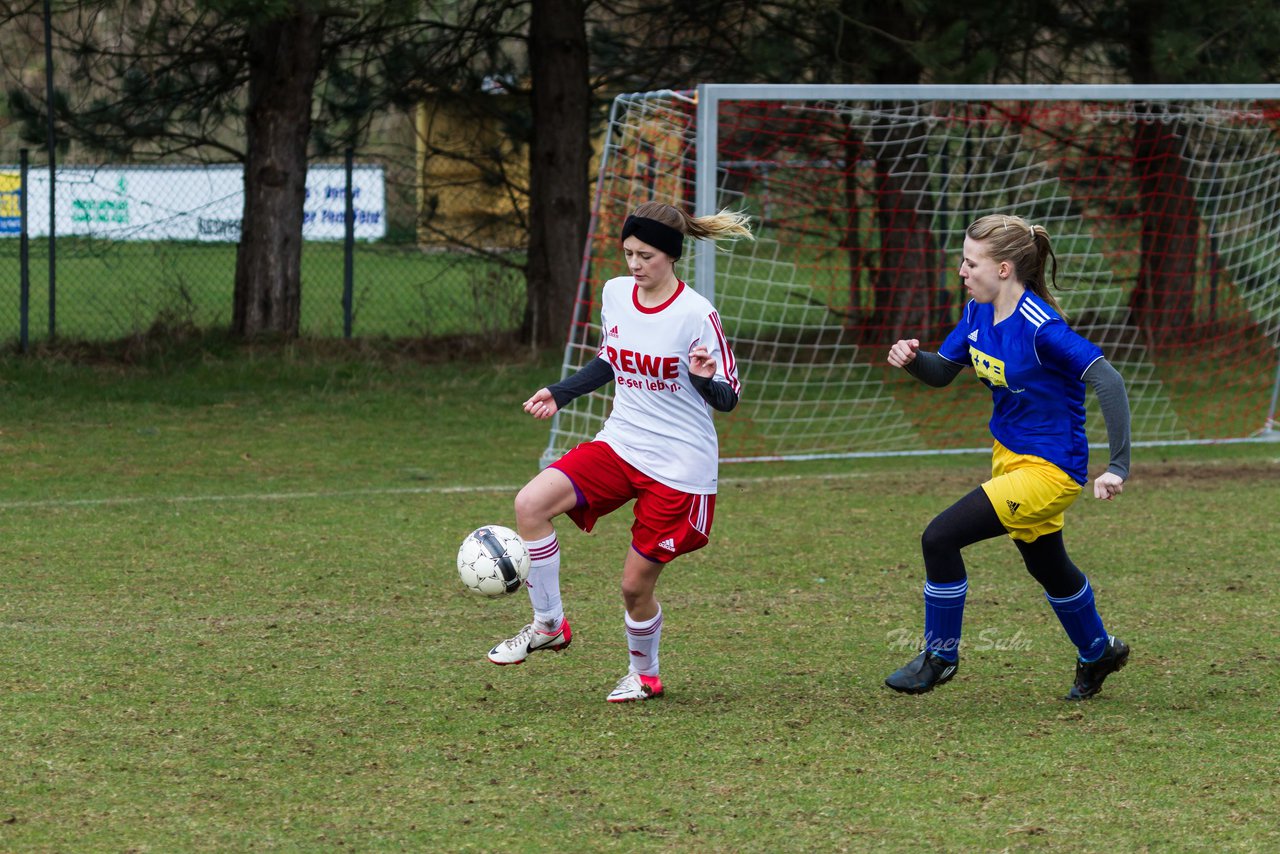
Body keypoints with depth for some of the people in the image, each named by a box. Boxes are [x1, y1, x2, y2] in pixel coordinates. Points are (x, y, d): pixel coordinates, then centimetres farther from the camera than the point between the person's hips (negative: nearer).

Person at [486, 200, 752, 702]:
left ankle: (643, 674, 31)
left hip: (679, 465, -5)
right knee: (531, 502, -19)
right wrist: (559, 394, 12)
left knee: (636, 584, 1)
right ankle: (548, 625, -3)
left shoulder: (696, 315, -16)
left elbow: (728, 398, -11)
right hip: (620, 444, 5)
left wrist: (704, 379, -32)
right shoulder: (614, 294, 2)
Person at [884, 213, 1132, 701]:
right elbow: (941, 372, 8)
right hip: (1010, 457, 9)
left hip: (1049, 470, -9)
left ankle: (940, 656, 3)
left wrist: (1118, 467, -35)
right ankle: (1098, 653, 52)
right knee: (1045, 565, 27)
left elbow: (1107, 381, -31)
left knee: (939, 538, -16)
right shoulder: (978, 313, -2)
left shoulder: (1039, 327, -27)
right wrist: (911, 359, -15)